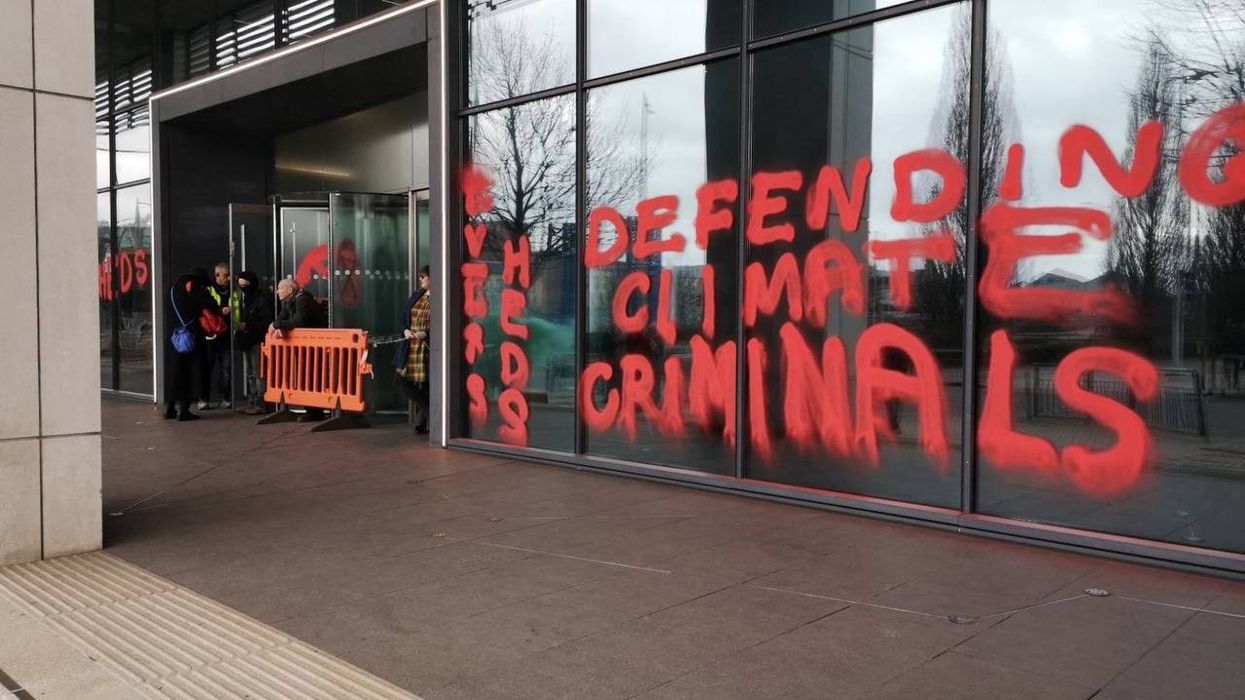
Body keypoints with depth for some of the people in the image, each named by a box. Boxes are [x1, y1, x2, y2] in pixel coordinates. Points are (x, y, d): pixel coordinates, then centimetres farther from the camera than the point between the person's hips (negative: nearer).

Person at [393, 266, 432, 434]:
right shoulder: (416, 297, 15)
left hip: (428, 347, -7)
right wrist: (406, 330, 0)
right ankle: (427, 410, 20)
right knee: (403, 378, 5)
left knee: (425, 383, -2)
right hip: (411, 346, 7)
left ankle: (422, 421, 12)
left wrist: (425, 334, -20)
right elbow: (404, 317, 20)